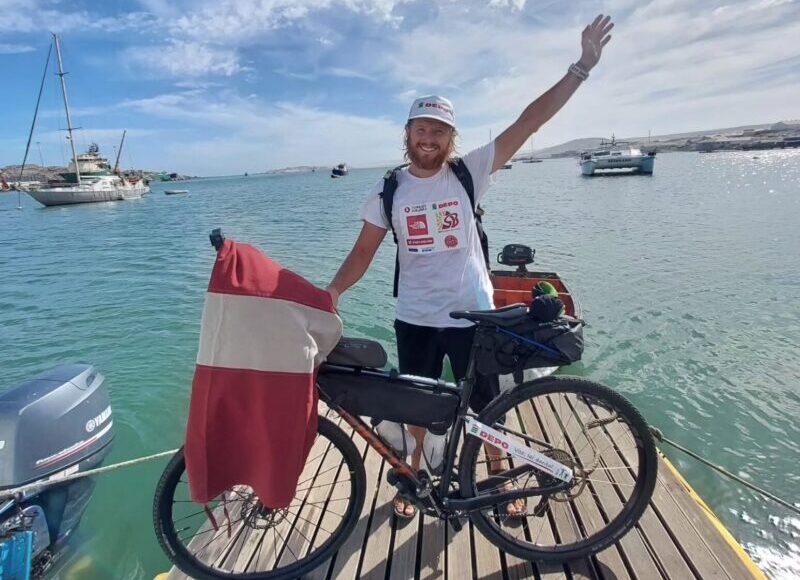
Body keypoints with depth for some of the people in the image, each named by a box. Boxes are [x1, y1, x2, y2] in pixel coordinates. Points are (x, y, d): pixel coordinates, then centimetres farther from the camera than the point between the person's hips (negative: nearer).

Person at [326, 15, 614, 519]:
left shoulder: (469, 173, -7)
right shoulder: (388, 191, -3)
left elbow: (528, 123, -11)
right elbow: (364, 251, 1)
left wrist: (582, 67, -14)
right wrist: (328, 294, -10)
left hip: (472, 314, -1)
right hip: (414, 319, 2)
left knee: (486, 405, 15)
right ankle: (413, 477, 44)